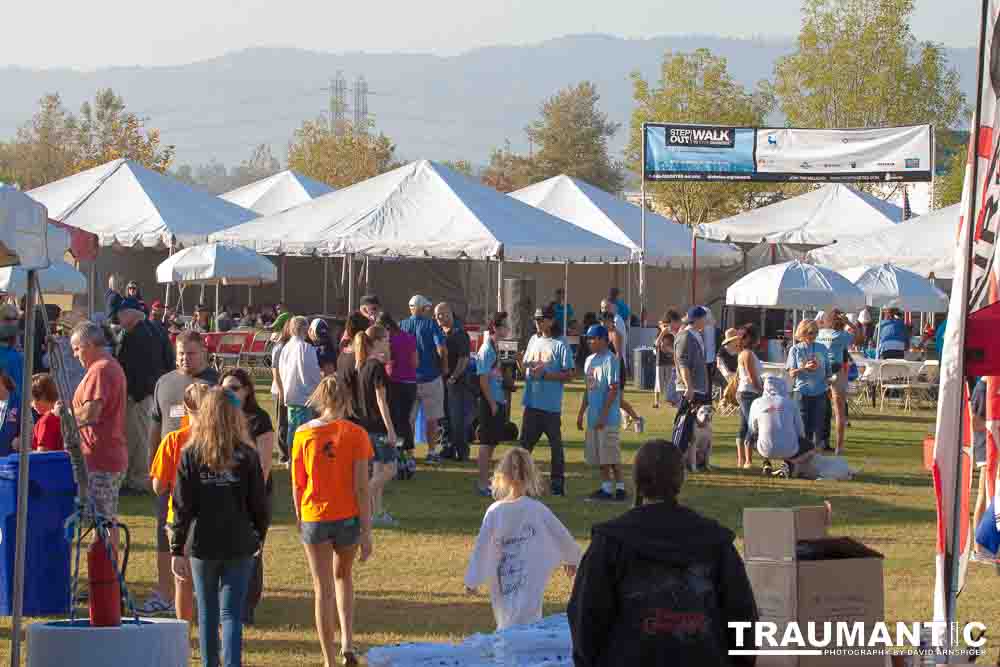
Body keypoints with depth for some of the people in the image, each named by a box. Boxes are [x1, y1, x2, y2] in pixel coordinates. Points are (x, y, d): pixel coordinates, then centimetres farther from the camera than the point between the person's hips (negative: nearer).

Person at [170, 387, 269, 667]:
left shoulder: (191, 455, -4)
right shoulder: (247, 456, -4)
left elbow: (182, 507, -6)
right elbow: (259, 504, 0)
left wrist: (176, 550, -2)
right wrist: (259, 537, 17)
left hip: (203, 546, 0)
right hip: (240, 547, 0)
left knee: (207, 613, 15)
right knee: (232, 613, 0)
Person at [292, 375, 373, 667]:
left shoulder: (304, 434, -4)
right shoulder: (355, 434, -8)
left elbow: (297, 485, 0)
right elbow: (361, 487, -9)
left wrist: (300, 522, 13)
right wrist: (366, 532, -5)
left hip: (314, 518, 0)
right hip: (348, 518, 1)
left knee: (323, 590, 8)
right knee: (343, 576, 25)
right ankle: (347, 643, 12)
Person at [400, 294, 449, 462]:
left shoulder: (401, 326, 0)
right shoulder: (431, 325, -9)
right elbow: (442, 349, -17)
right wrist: (444, 367, -1)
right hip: (430, 377, -3)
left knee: (408, 417, 11)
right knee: (432, 418, 7)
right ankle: (431, 452, 8)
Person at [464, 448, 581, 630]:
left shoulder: (495, 511, -4)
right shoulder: (537, 510, -8)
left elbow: (481, 547, 0)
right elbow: (560, 535, 5)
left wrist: (471, 580, 9)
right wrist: (572, 559, 25)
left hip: (503, 581, 2)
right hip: (531, 580, -2)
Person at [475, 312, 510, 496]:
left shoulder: (494, 348, 13)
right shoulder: (486, 350, -15)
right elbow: (483, 379, -19)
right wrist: (492, 403, -19)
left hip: (497, 402, 9)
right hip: (490, 403, -9)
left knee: (490, 443, 14)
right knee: (487, 443, -5)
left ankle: (485, 480, 21)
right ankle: (483, 484, -2)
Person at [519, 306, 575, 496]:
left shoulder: (560, 345, -8)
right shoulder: (534, 340, 13)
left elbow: (569, 374, -12)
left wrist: (544, 374, -17)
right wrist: (521, 363, -4)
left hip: (551, 405, -6)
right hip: (531, 402, 6)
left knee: (555, 444, 2)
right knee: (526, 442, 9)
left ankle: (558, 482, 7)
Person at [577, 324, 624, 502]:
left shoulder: (610, 360, -12)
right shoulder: (590, 360, 15)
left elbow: (613, 389, -16)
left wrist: (603, 415, -20)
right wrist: (581, 412, 17)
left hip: (608, 417, -9)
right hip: (593, 417, 9)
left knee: (610, 455, -7)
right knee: (599, 455, 10)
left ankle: (620, 488, -3)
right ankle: (606, 487, 16)